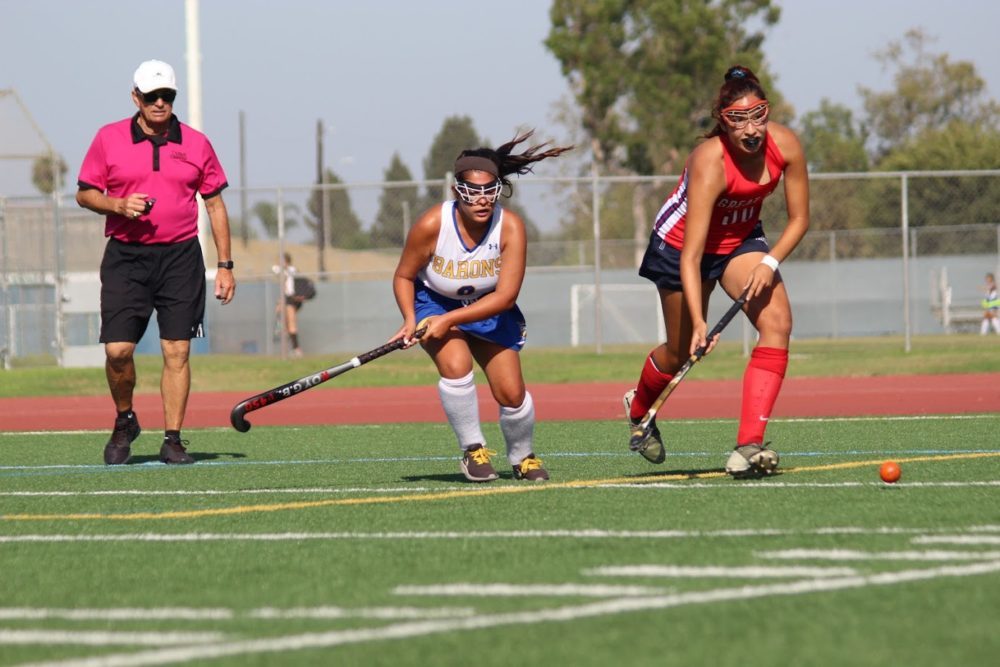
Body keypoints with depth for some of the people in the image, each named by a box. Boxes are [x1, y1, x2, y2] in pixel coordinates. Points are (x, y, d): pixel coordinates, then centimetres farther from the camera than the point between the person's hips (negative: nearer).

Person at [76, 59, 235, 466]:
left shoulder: (196, 144, 6)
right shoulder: (109, 139, 3)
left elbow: (215, 204, 11)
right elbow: (84, 193, 9)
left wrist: (225, 265, 7)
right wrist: (118, 205, -13)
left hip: (181, 256, 1)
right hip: (125, 255, -1)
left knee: (176, 351, -3)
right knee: (118, 349, -9)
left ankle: (173, 440, 4)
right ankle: (124, 421, 16)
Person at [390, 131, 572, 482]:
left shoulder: (510, 227, -25)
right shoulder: (432, 225, -27)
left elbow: (505, 296, -27)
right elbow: (403, 276, -11)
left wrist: (448, 320, -33)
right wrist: (410, 319, -29)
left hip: (489, 308, 1)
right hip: (434, 302, -1)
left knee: (511, 394, -8)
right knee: (456, 365, -30)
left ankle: (523, 458, 23)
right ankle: (472, 450, -9)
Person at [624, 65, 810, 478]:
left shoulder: (785, 145, -23)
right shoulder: (710, 163, -36)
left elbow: (798, 219, -9)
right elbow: (690, 257, -38)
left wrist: (769, 263, -26)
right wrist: (699, 324, -46)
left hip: (741, 239, 4)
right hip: (681, 242, -4)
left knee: (777, 323, -19)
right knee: (683, 351, 8)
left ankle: (749, 446, -22)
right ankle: (638, 408, 45)